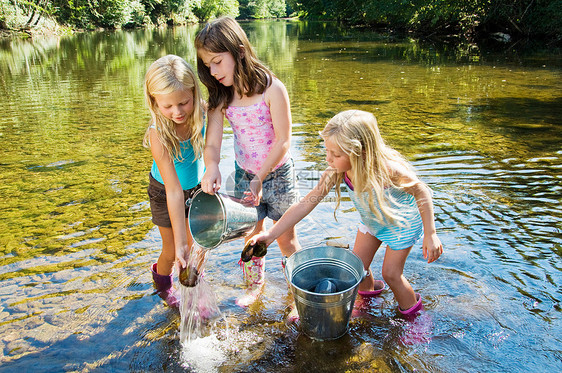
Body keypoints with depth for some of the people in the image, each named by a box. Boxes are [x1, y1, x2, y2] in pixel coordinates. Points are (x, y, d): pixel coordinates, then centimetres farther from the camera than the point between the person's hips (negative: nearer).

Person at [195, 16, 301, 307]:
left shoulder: (271, 89, -20)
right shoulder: (221, 97, -6)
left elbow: (283, 140, -19)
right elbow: (212, 142, -13)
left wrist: (261, 178, -24)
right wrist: (211, 168, -35)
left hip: (277, 174, -4)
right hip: (244, 175, 4)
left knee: (286, 239, 8)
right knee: (250, 234, 16)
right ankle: (254, 285, 41)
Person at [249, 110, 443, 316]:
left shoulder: (388, 169, -42)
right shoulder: (336, 173, -29)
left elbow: (422, 192, -24)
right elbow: (305, 204, -25)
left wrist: (430, 235, -20)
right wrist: (271, 234, -28)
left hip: (401, 223, -4)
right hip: (371, 221, 5)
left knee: (390, 273, 6)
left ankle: (412, 311, 36)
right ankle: (368, 289, 50)